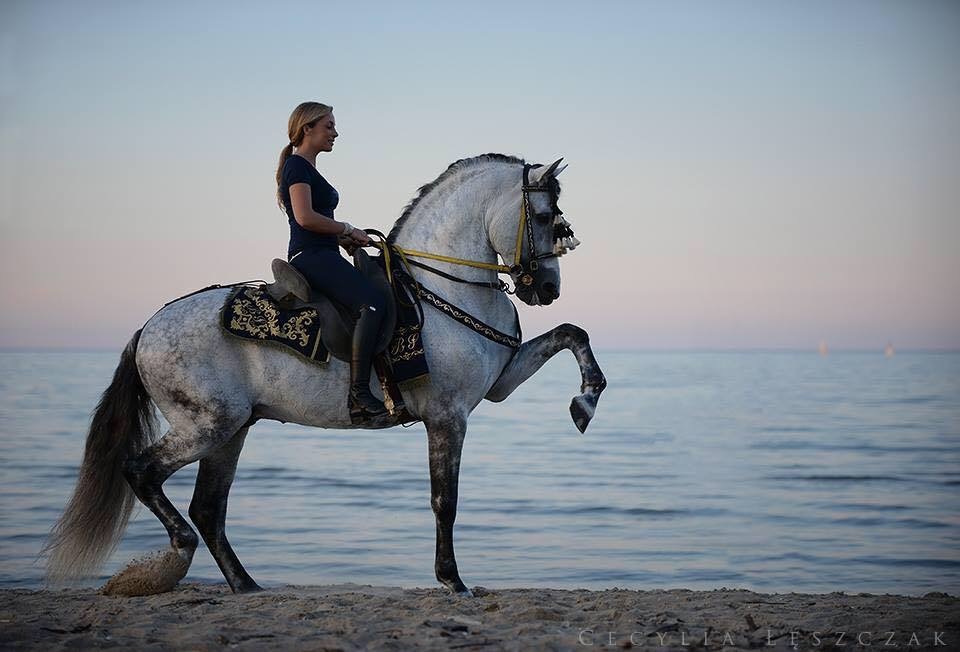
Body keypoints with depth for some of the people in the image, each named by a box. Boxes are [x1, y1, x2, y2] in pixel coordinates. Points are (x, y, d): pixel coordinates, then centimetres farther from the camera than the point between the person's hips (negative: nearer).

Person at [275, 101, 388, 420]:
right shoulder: (297, 166, -6)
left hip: (321, 257, 11)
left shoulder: (307, 168, 24)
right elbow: (305, 217, -18)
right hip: (310, 256, -11)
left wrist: (344, 238, 11)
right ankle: (358, 392, -32)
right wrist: (348, 230, -9)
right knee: (372, 302, -28)